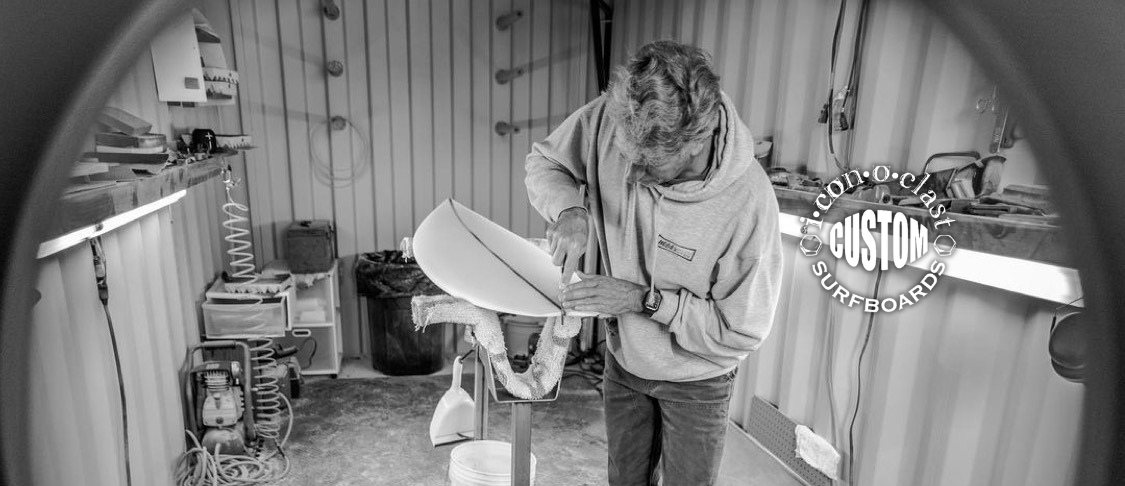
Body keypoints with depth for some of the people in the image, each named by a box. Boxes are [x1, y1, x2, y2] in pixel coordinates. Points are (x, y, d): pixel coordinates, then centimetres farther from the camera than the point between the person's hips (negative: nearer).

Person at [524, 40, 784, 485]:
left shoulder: (747, 201, -33)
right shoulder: (613, 119, -24)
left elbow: (743, 331, -23)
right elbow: (544, 161, -5)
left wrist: (645, 299, -28)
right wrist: (569, 209, -26)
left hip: (695, 383, -3)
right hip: (623, 360, 4)